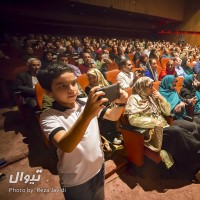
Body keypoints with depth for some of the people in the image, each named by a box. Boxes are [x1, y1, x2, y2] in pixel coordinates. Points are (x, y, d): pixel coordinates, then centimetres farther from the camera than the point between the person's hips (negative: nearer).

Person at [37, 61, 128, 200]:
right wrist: (87, 115, -51)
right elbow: (66, 146, -38)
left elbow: (113, 116, -3)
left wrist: (120, 104, -23)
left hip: (99, 167, 4)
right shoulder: (49, 117, -22)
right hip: (75, 180, -4)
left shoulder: (87, 103, -10)